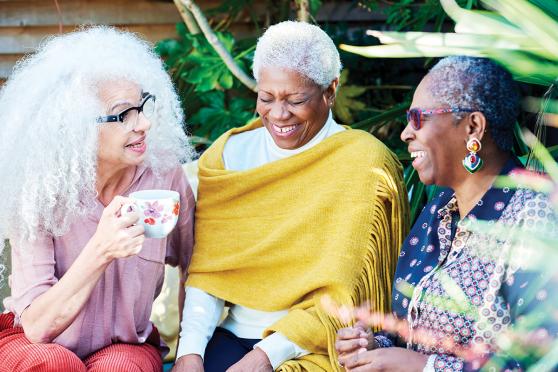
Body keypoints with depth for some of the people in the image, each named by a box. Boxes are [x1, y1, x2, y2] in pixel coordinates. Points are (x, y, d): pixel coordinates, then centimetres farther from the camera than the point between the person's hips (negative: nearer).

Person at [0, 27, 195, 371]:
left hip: (126, 344, 1)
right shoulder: (38, 191, -18)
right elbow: (37, 326, -24)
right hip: (32, 343, -1)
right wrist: (100, 252, -36)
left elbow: (196, 268, 6)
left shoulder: (165, 176, -12)